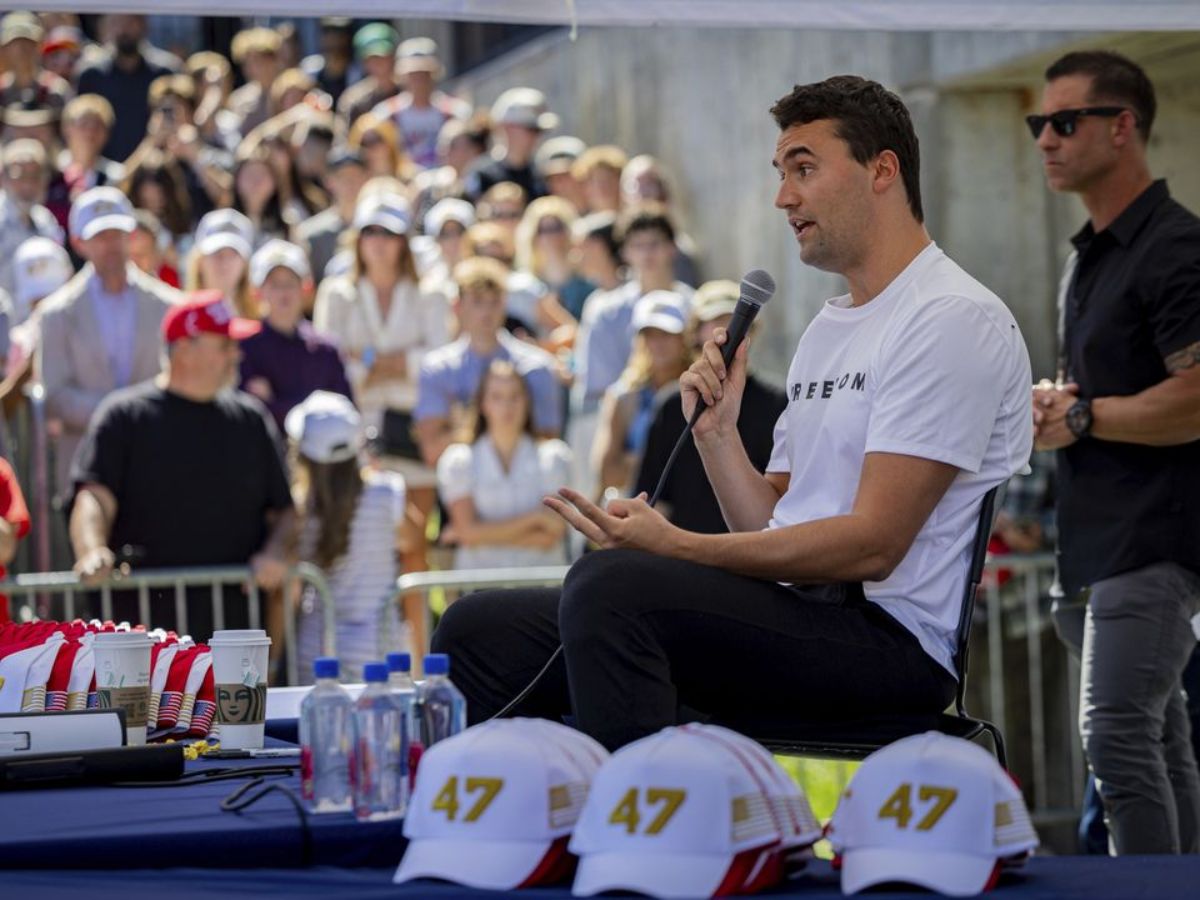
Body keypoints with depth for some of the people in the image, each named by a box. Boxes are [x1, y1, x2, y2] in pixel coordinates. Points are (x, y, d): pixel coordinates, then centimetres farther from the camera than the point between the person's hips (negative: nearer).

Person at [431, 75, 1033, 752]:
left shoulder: (952, 318, -7)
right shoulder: (829, 329, 24)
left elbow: (871, 545, -16)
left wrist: (677, 548, -19)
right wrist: (717, 431, 6)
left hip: (888, 636, -9)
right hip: (796, 620, 9)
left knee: (612, 583, -32)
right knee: (481, 630, -1)